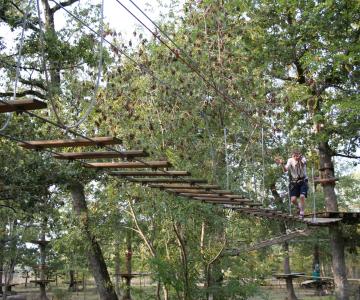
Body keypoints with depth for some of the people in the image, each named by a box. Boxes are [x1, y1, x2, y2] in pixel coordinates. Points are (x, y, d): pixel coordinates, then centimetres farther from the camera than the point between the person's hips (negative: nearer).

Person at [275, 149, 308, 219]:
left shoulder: (303, 159, -11)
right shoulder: (290, 160, -8)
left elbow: (303, 163, -36)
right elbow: (285, 170, -23)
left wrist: (300, 159, -59)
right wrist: (282, 164, -43)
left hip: (303, 181, -1)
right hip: (294, 181, 1)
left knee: (302, 196, -19)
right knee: (293, 199, -8)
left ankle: (301, 213, -1)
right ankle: (299, 207, 26)